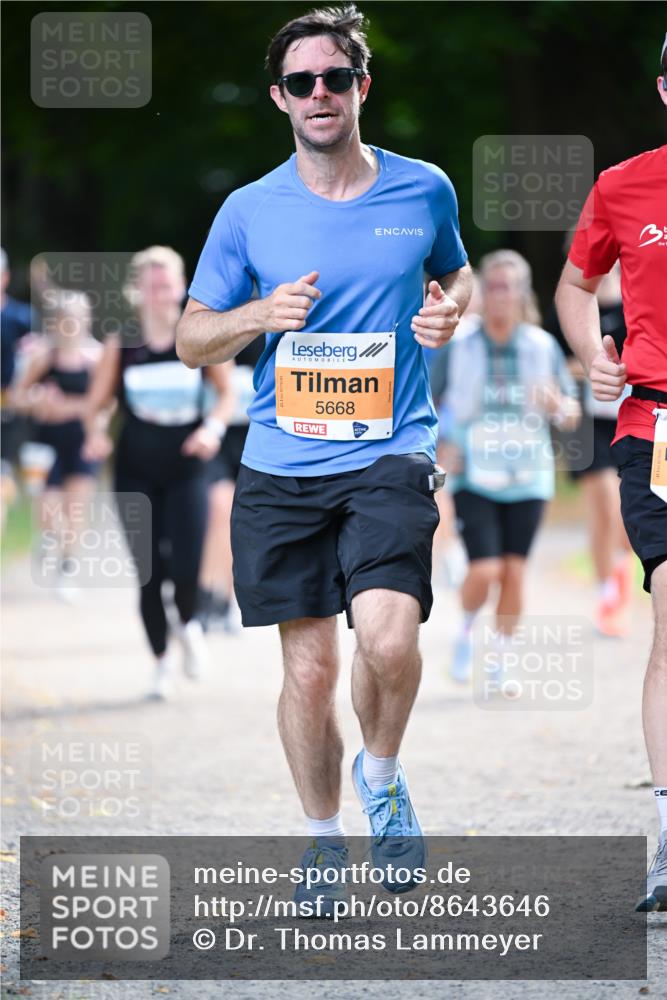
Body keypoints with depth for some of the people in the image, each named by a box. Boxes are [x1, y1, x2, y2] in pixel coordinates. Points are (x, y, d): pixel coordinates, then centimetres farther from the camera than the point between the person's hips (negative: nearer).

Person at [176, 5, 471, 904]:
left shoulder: (424, 191, 4)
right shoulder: (250, 212, 2)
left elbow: (455, 274, 24)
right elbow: (192, 340, 9)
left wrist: (450, 309, 1)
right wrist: (262, 314, -11)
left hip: (390, 456, -1)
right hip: (282, 466, 1)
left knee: (387, 635, -22)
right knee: (309, 667, 3)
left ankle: (382, 776, 8)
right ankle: (324, 838, 23)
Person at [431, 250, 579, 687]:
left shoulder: (543, 347, 0)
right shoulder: (459, 347, -3)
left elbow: (572, 415, 6)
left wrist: (556, 404, -17)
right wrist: (441, 448, -7)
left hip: (527, 476, 2)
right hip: (474, 475, -2)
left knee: (514, 571, -1)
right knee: (484, 570, -14)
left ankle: (501, 663, 15)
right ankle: (466, 633, 17)